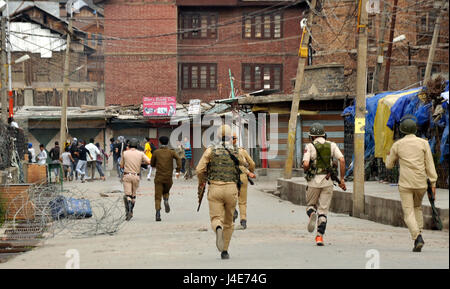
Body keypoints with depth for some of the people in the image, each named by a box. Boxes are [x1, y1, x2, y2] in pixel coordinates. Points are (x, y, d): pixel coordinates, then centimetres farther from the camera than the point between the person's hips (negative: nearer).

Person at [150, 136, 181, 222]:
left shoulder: (156, 152, 4)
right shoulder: (171, 152, 4)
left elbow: (152, 164, 12)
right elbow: (178, 159, -14)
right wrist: (178, 170, -13)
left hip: (159, 177, -1)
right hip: (168, 178, 1)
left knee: (158, 196, -2)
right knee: (166, 192, 27)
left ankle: (158, 213, -19)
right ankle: (166, 201, -4)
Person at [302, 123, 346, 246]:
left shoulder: (310, 146, -4)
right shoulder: (332, 145, 5)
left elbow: (306, 164, -15)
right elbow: (342, 160, -4)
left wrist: (306, 171, 8)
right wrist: (342, 179, -1)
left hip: (314, 181, -2)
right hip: (328, 181, 2)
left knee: (310, 205, 18)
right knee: (323, 210, 7)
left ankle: (312, 214, -16)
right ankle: (320, 236, -3)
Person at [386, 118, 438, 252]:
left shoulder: (397, 145, 3)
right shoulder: (423, 143, 3)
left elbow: (389, 165, 14)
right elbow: (429, 164, -2)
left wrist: (390, 156, 36)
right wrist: (433, 184, -1)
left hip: (405, 184, -2)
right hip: (421, 183, 2)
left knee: (409, 213, -3)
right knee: (417, 207, 26)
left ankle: (417, 237, -25)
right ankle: (419, 234, 14)